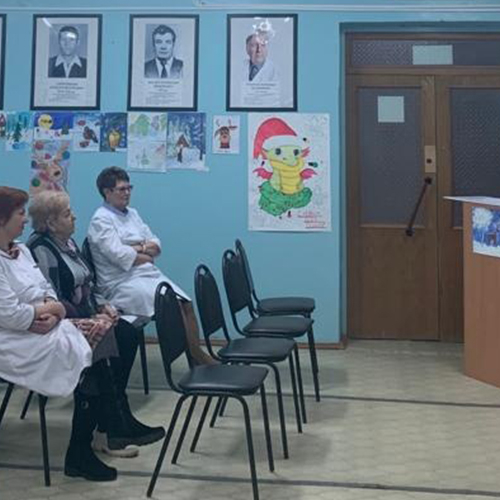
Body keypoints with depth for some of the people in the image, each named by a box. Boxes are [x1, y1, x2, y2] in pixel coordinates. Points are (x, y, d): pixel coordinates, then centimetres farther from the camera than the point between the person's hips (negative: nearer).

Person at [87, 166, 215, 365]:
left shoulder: (132, 214, 19)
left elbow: (156, 245, 14)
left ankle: (197, 353, -13)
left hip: (149, 274, 8)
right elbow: (119, 255, -17)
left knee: (186, 303, -14)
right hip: (122, 283, -8)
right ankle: (197, 357, -15)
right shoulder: (101, 219, -5)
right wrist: (147, 256, -2)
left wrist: (139, 248, -7)